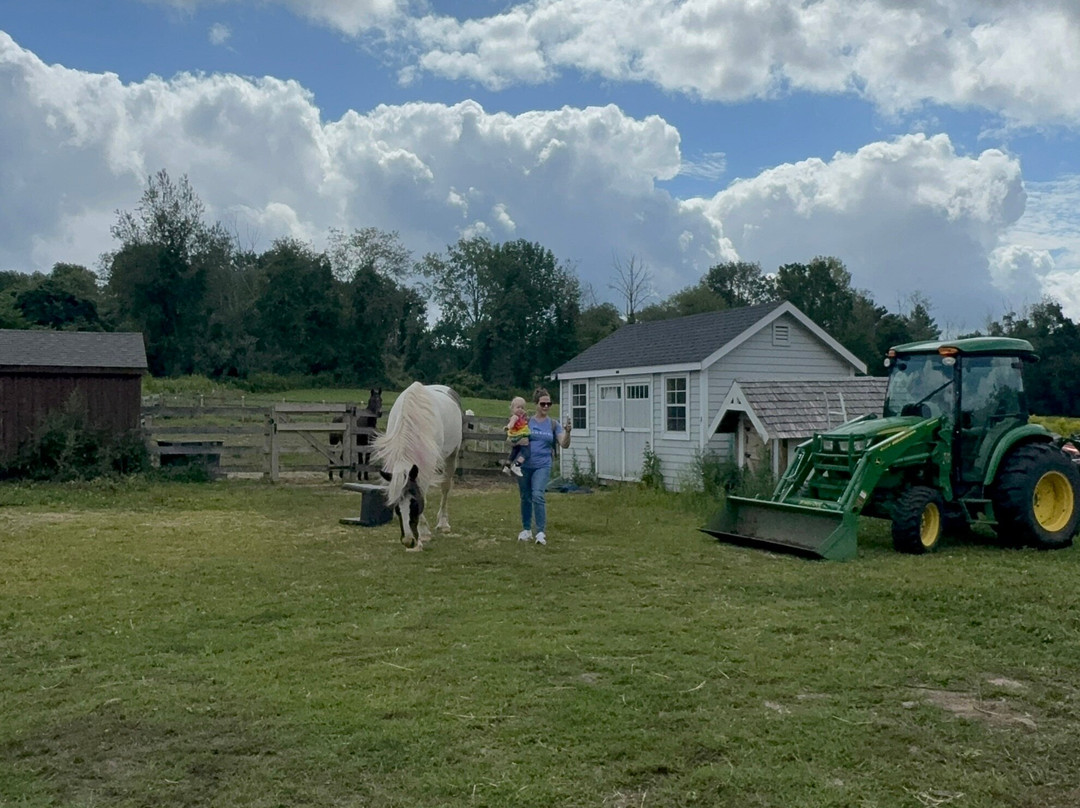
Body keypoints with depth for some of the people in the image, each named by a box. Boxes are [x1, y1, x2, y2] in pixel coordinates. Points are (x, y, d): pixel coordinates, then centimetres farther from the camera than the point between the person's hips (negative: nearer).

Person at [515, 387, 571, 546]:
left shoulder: (553, 425, 3)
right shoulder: (526, 422, 2)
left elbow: (564, 444, -3)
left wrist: (567, 432, -22)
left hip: (542, 466, -1)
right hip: (525, 465, 1)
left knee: (538, 495, -17)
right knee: (525, 498, 11)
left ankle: (541, 532, -12)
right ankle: (526, 530, 27)